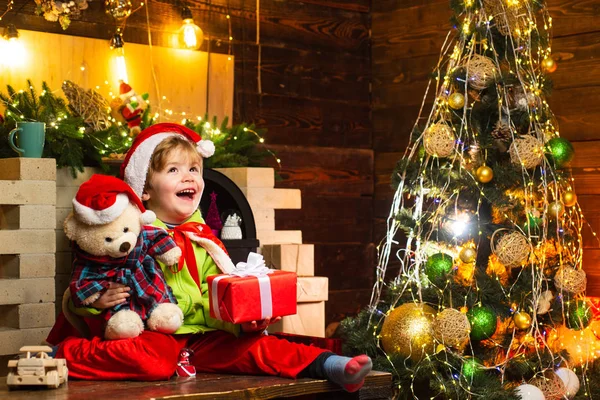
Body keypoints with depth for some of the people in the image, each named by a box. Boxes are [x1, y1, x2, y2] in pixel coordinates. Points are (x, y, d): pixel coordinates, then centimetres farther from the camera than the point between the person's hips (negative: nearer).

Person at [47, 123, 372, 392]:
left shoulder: (205, 240, 15)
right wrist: (96, 299, -19)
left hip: (202, 335, 4)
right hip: (149, 333, -4)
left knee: (256, 348, -18)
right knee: (153, 362, -36)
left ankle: (330, 365, -24)